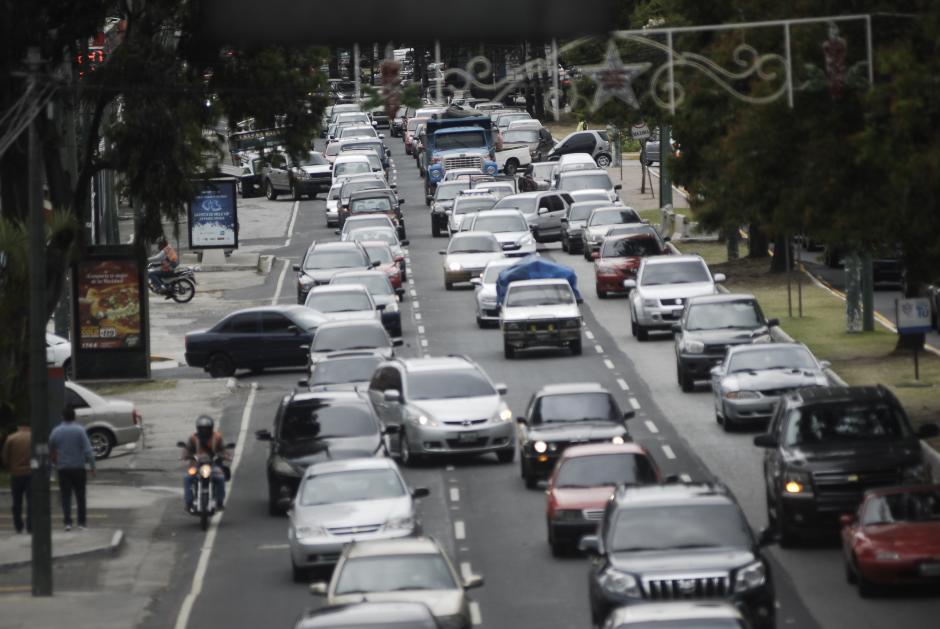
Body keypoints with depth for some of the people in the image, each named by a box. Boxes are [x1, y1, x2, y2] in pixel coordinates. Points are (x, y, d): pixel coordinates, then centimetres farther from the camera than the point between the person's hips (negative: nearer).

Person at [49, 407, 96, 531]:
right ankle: (81, 523, 6)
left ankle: (67, 522, -9)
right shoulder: (80, 430, -7)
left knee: (66, 497, 3)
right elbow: (87, 451, -11)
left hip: (63, 469, 1)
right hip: (79, 468, -1)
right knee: (80, 496, 7)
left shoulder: (56, 431, 0)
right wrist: (92, 466, -6)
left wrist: (55, 462, 28)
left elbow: (51, 451, 10)